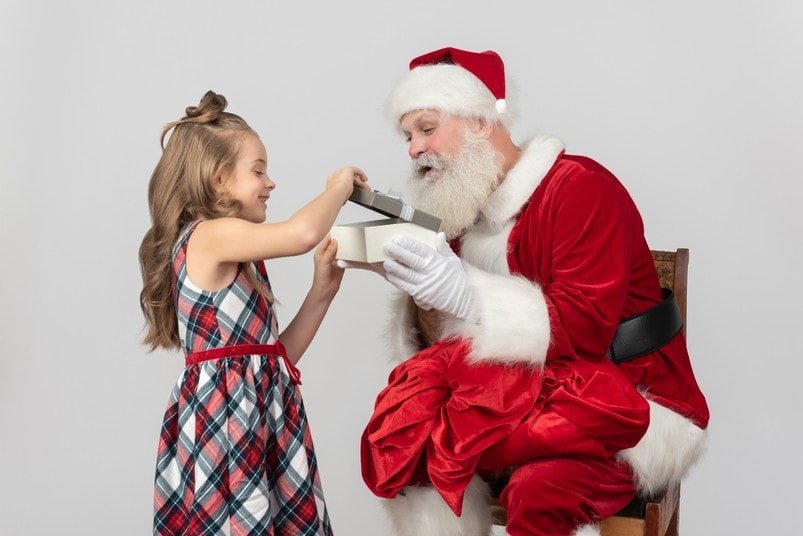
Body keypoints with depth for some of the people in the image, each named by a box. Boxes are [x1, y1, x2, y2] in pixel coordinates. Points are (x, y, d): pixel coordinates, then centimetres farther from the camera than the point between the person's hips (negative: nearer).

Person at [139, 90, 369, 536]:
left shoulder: (232, 258, 19)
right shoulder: (211, 235, -10)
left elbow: (275, 353, 17)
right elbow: (302, 233, -28)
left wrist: (322, 290, 11)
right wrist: (338, 187, -8)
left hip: (259, 415, 9)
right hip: (224, 418, -9)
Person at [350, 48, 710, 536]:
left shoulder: (580, 188, -15)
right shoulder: (465, 209, 8)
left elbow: (584, 331, -24)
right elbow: (448, 337, 5)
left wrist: (466, 296, -32)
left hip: (629, 402, -7)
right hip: (529, 396, 7)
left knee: (537, 487, -35)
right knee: (405, 438, -12)